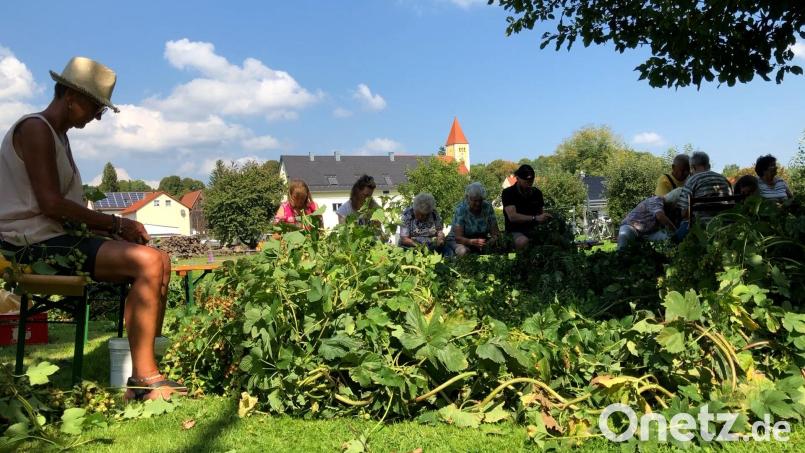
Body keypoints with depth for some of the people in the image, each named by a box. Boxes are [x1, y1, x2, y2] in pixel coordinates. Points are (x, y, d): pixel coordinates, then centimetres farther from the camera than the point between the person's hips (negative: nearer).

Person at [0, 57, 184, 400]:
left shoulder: (58, 136, 22)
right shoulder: (35, 129, -8)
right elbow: (51, 204, -19)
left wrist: (113, 226, 2)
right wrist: (115, 223, -13)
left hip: (59, 238, 10)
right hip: (36, 243, -10)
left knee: (158, 261, -1)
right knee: (149, 262, -26)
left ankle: (145, 371, -5)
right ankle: (142, 378, -22)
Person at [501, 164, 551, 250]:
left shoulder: (536, 192, 9)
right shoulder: (508, 193, -7)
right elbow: (512, 216, -21)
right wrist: (535, 218, -28)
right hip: (515, 231, -5)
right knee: (523, 242, -40)